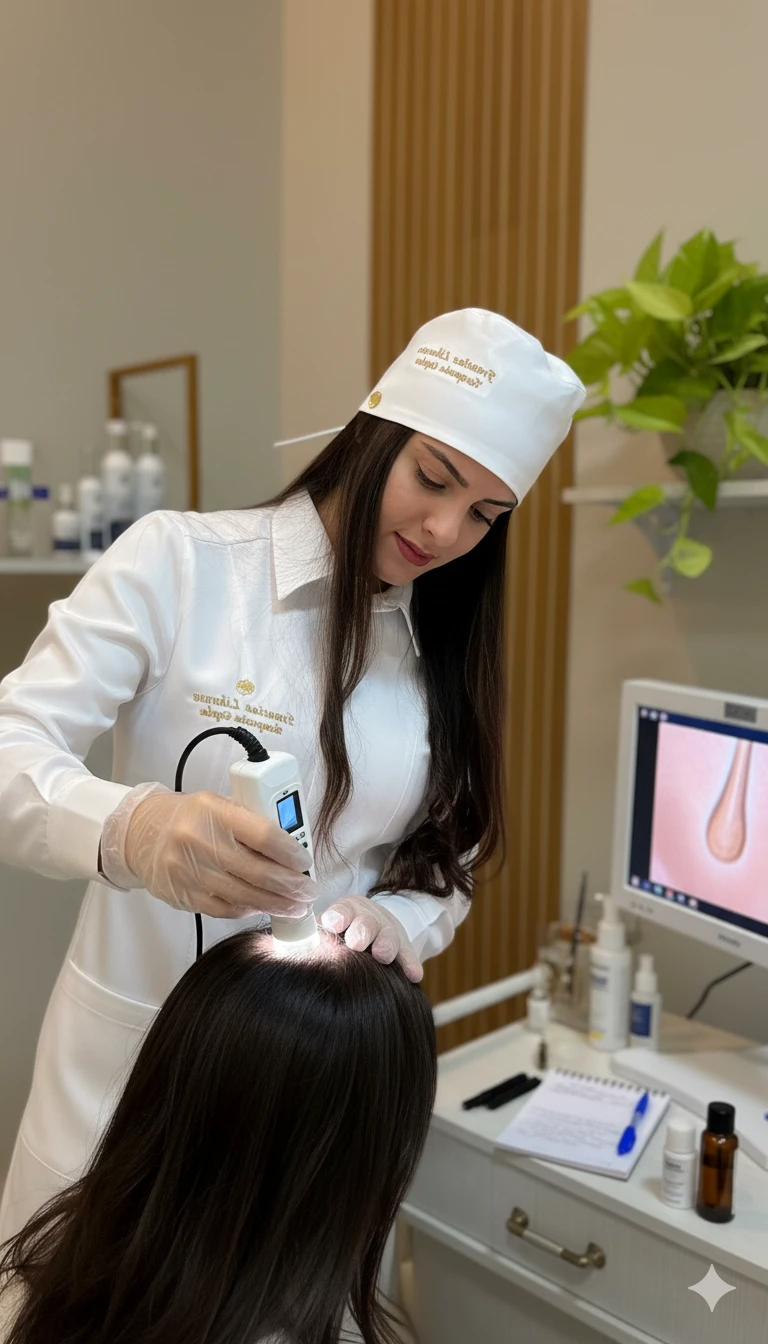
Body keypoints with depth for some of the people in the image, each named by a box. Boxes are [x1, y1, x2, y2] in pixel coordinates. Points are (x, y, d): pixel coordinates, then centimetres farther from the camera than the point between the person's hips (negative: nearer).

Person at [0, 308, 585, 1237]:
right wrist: (130, 827, -36)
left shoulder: (446, 654, 4)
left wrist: (391, 924, -17)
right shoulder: (178, 561, -11)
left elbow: (442, 872, 5)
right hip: (132, 1053, -3)